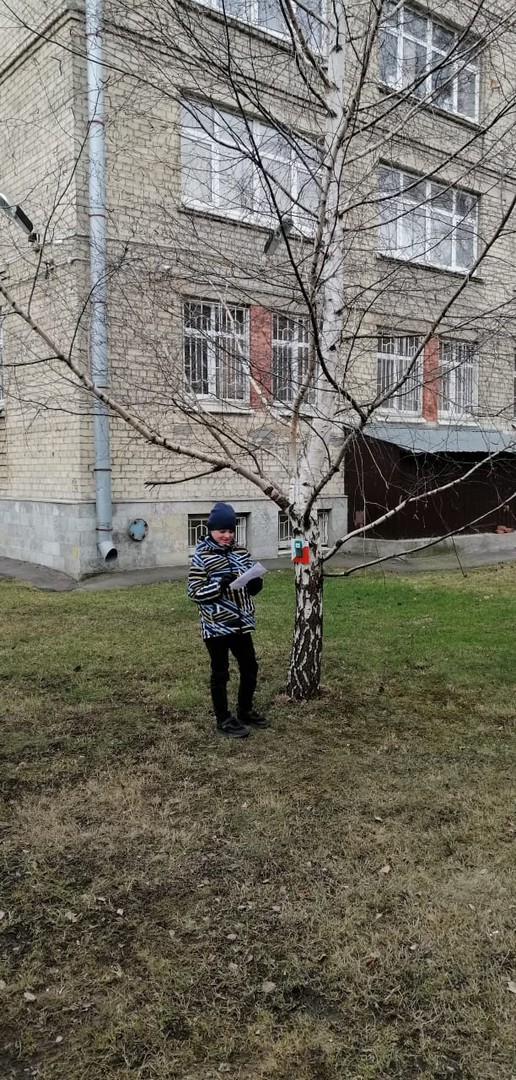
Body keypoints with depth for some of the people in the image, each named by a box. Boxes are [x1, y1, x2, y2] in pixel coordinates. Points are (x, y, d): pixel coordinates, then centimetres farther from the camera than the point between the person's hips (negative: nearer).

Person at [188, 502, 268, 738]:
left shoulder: (241, 552, 6)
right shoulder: (201, 556, -10)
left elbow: (252, 584, 13)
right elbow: (194, 592, -14)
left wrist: (256, 584, -11)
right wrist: (220, 585, -27)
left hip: (241, 623, 6)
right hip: (216, 626, -6)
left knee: (250, 669, 15)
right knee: (220, 674, 7)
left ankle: (245, 711, 35)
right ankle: (223, 720, 22)